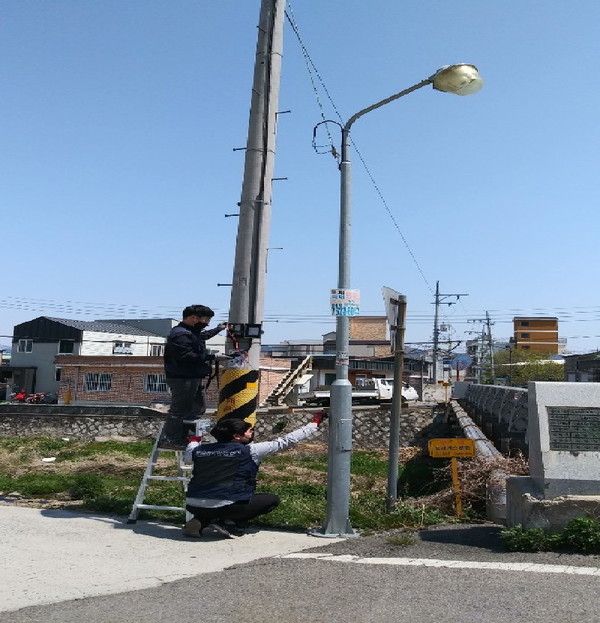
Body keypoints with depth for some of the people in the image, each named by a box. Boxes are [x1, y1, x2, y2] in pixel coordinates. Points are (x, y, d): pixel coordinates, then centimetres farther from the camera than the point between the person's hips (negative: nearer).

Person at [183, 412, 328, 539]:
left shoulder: (200, 450, 6)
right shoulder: (249, 451, -6)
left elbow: (188, 453, 30)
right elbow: (285, 441, -2)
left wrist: (195, 439, 51)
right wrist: (314, 424, 7)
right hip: (224, 507, -5)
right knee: (272, 499, 11)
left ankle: (200, 521, 9)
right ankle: (226, 522, -1)